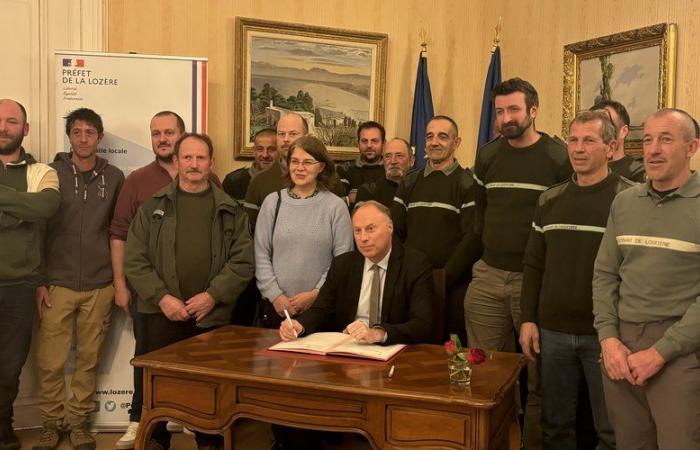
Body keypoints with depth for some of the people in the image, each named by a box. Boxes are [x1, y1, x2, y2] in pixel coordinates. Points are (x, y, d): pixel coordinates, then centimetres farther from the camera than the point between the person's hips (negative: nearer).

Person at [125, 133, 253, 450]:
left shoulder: (230, 210, 5)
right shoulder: (154, 206, 5)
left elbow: (243, 261, -1)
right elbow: (135, 260, 1)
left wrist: (212, 296, -11)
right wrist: (161, 297, -10)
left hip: (213, 314, 0)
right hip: (162, 312, 0)